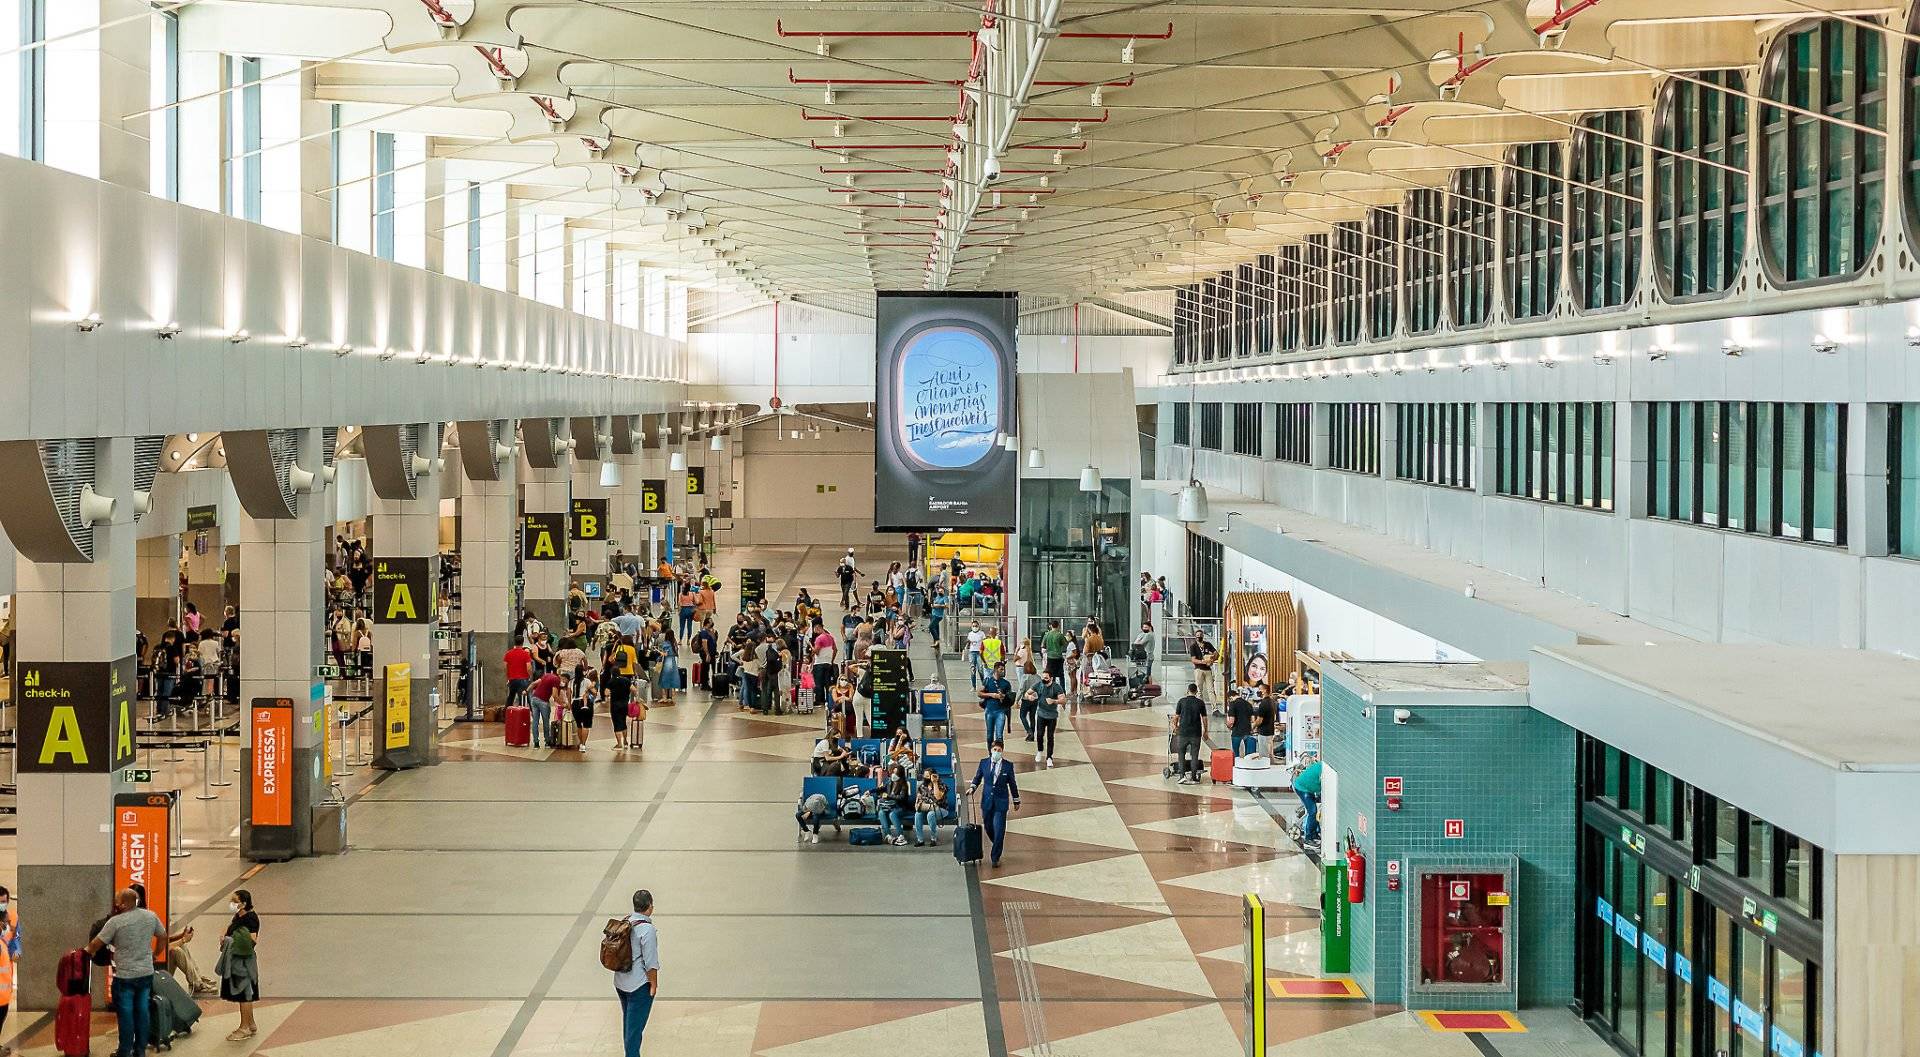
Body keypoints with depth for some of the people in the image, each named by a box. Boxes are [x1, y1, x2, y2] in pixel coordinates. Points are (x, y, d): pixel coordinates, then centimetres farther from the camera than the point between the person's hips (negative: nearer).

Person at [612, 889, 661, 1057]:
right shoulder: (647, 929, -22)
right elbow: (650, 962, -20)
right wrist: (654, 985, -9)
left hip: (620, 982, 8)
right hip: (639, 986, -8)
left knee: (627, 1020, 21)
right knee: (635, 1026, 1)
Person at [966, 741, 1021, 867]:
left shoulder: (1008, 765, -4)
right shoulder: (984, 763, 1)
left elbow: (1012, 784, 5)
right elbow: (977, 778, 12)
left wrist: (1016, 801, 11)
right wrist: (972, 787, -8)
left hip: (1001, 801, -3)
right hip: (987, 800, 3)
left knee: (999, 830, -6)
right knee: (988, 827, 12)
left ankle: (995, 857, 2)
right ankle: (998, 846, 39)